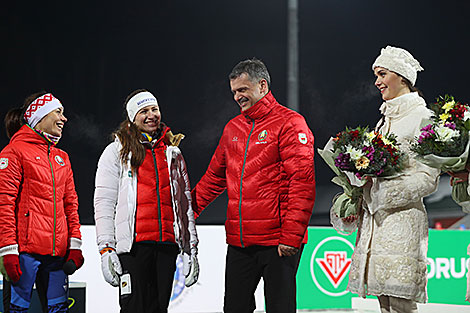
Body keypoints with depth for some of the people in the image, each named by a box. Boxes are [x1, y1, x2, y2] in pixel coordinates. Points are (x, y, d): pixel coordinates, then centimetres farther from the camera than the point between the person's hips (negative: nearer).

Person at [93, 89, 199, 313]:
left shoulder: (173, 153, 19)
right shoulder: (116, 152, 7)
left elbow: (185, 203, 20)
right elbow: (104, 202, 1)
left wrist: (191, 248, 13)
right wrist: (106, 248, -9)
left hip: (167, 244, 4)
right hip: (133, 244, -4)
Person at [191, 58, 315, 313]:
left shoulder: (289, 123, -5)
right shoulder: (233, 128, 16)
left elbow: (302, 182, -12)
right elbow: (215, 177, 24)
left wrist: (292, 235, -19)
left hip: (277, 242, -6)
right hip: (238, 242, 6)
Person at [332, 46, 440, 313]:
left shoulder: (422, 117, -4)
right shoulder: (385, 119, 20)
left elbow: (428, 178, -10)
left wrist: (383, 192, -16)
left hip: (403, 218, -8)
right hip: (375, 218, 8)